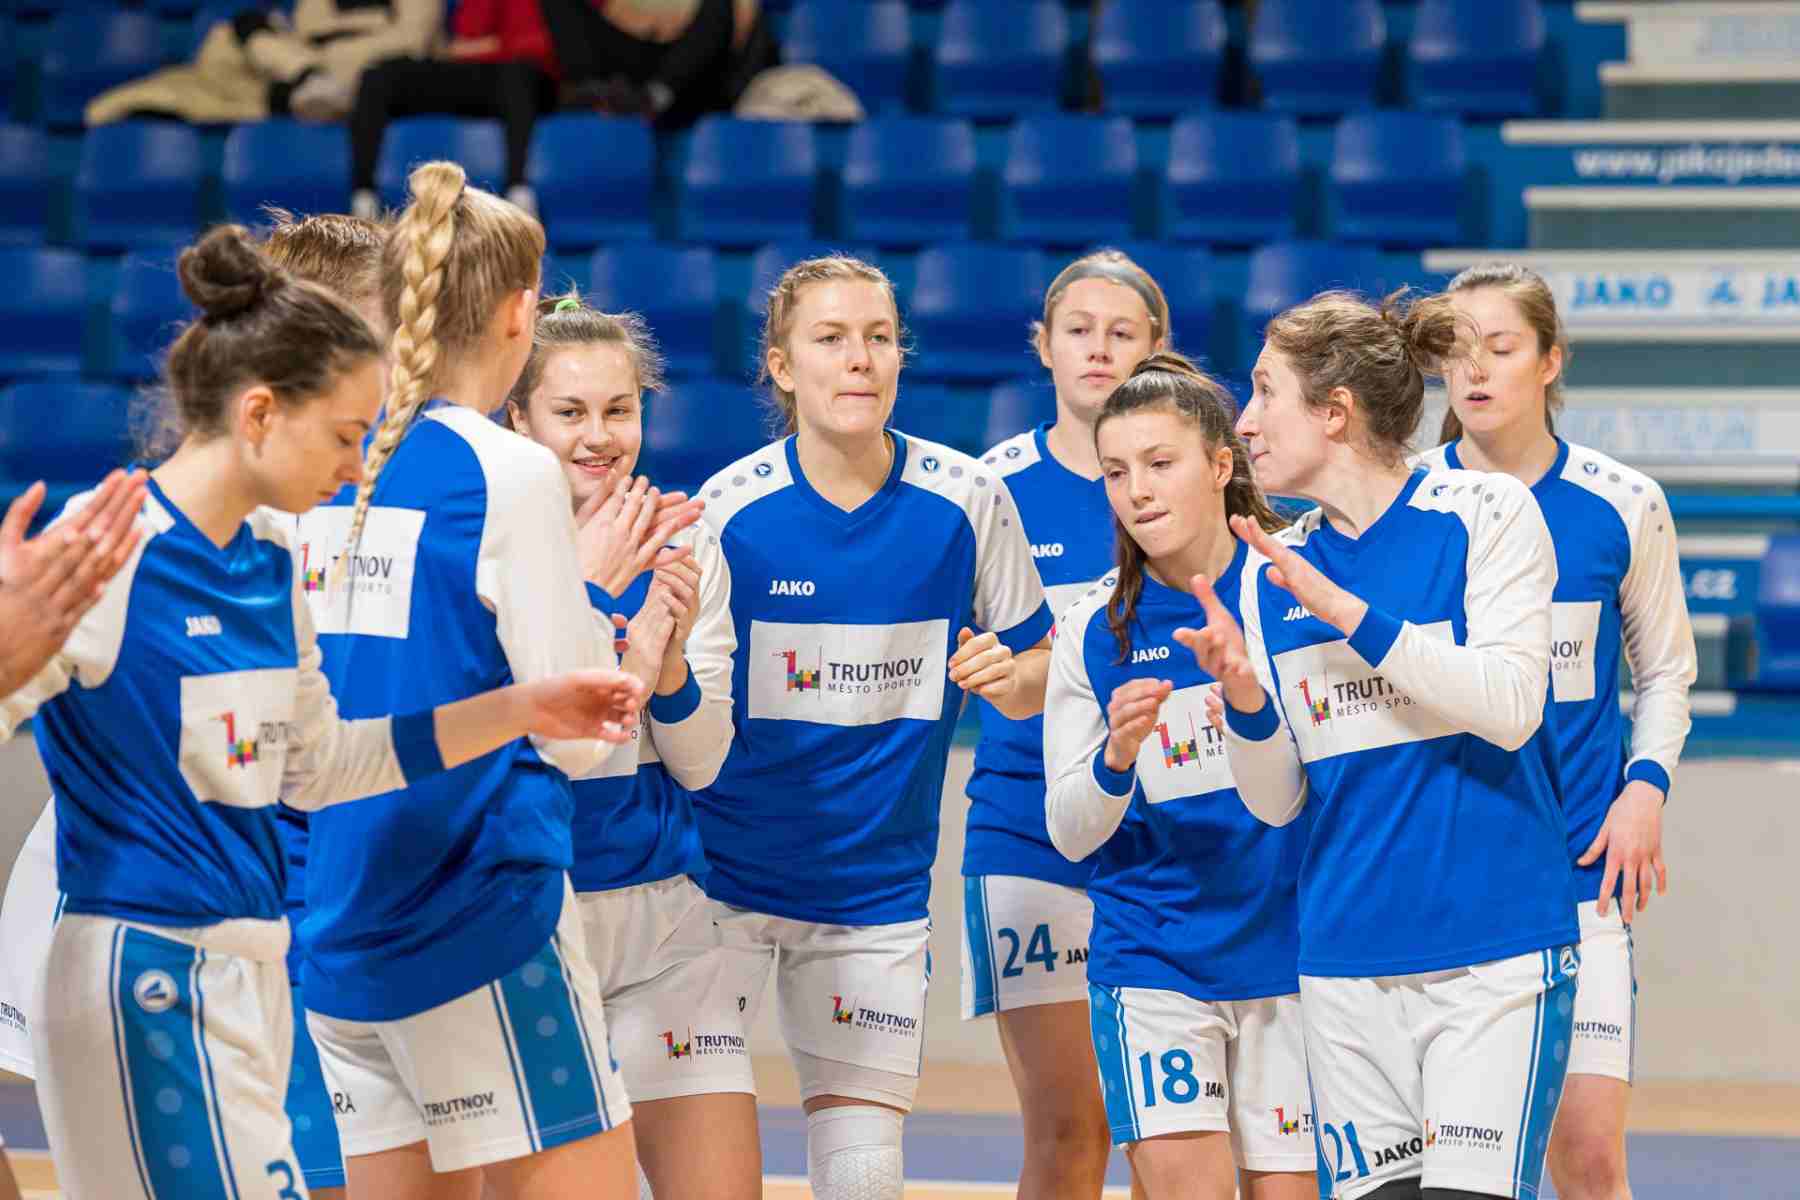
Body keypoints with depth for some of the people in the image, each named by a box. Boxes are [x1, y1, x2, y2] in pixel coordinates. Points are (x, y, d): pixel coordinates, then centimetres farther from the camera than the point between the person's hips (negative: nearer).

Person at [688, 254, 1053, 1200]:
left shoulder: (967, 502, -6)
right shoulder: (729, 509, -9)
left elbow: (1038, 670, 6)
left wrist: (1011, 677, -17)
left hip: (876, 895, 1)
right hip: (724, 871, -1)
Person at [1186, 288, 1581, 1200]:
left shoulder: (1484, 515, -3)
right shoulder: (1274, 568, 10)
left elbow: (1511, 707, -14)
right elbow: (1276, 801, 10)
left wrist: (1344, 610, -17)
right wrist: (1243, 695, -10)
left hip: (1493, 950, -5)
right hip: (1346, 967, 5)